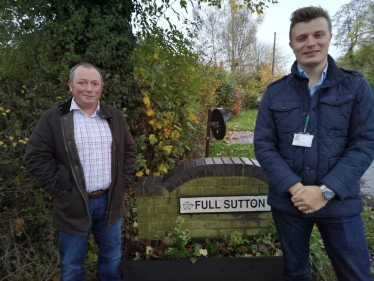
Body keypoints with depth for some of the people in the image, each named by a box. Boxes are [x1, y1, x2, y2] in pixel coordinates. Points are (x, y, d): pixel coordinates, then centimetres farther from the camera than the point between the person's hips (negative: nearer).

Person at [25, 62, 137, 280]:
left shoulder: (115, 117, 4)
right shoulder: (53, 118, -6)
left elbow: (130, 150, 11)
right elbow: (37, 157, -7)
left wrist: (124, 182, 2)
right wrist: (61, 191, -11)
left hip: (111, 201, 3)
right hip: (74, 205, -2)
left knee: (112, 257, 20)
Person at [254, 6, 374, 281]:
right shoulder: (275, 93, 0)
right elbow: (263, 145, -4)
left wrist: (326, 190, -16)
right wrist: (293, 187, -16)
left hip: (340, 202, 0)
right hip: (287, 201, 1)